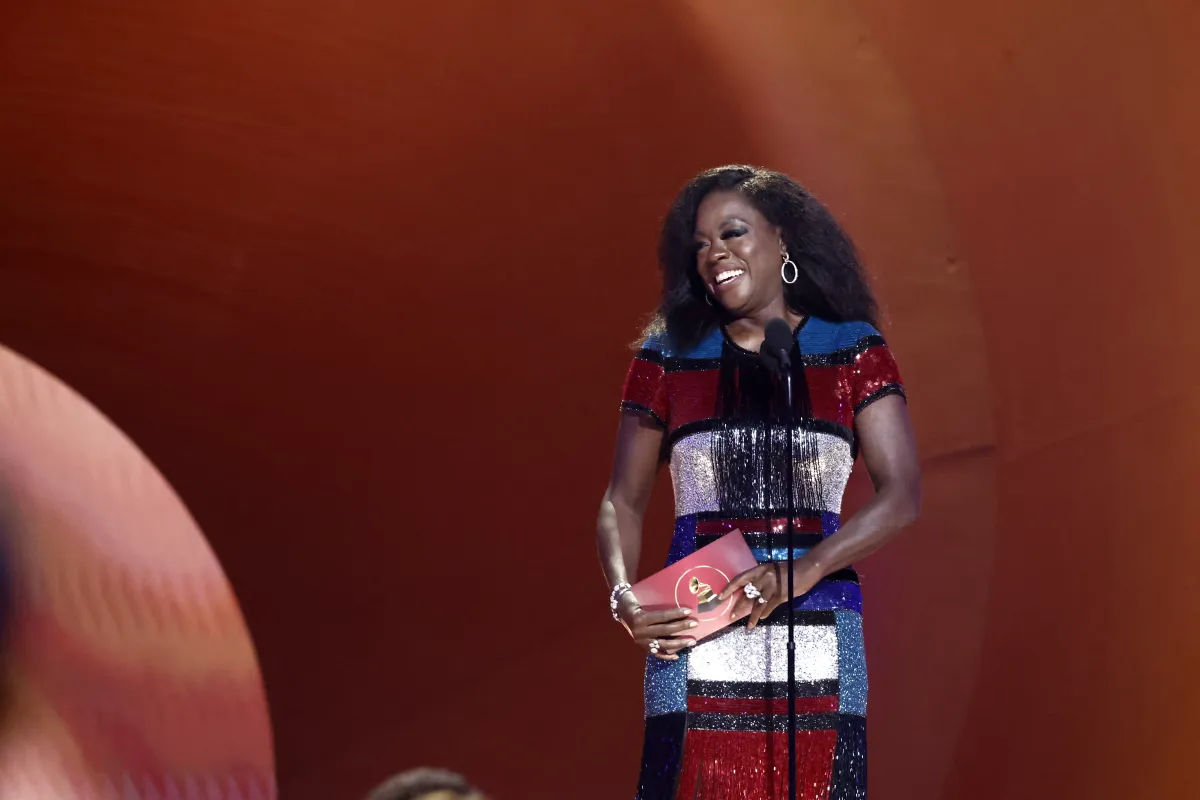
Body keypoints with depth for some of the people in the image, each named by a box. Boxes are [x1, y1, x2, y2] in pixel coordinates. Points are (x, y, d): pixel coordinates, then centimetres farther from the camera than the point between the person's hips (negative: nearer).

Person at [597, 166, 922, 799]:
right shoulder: (668, 359, 11)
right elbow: (623, 502, 11)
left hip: (817, 651, 0)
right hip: (694, 645, 0)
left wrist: (802, 573, -15)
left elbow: (902, 495, -1)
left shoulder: (853, 352, 7)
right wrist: (624, 597, -8)